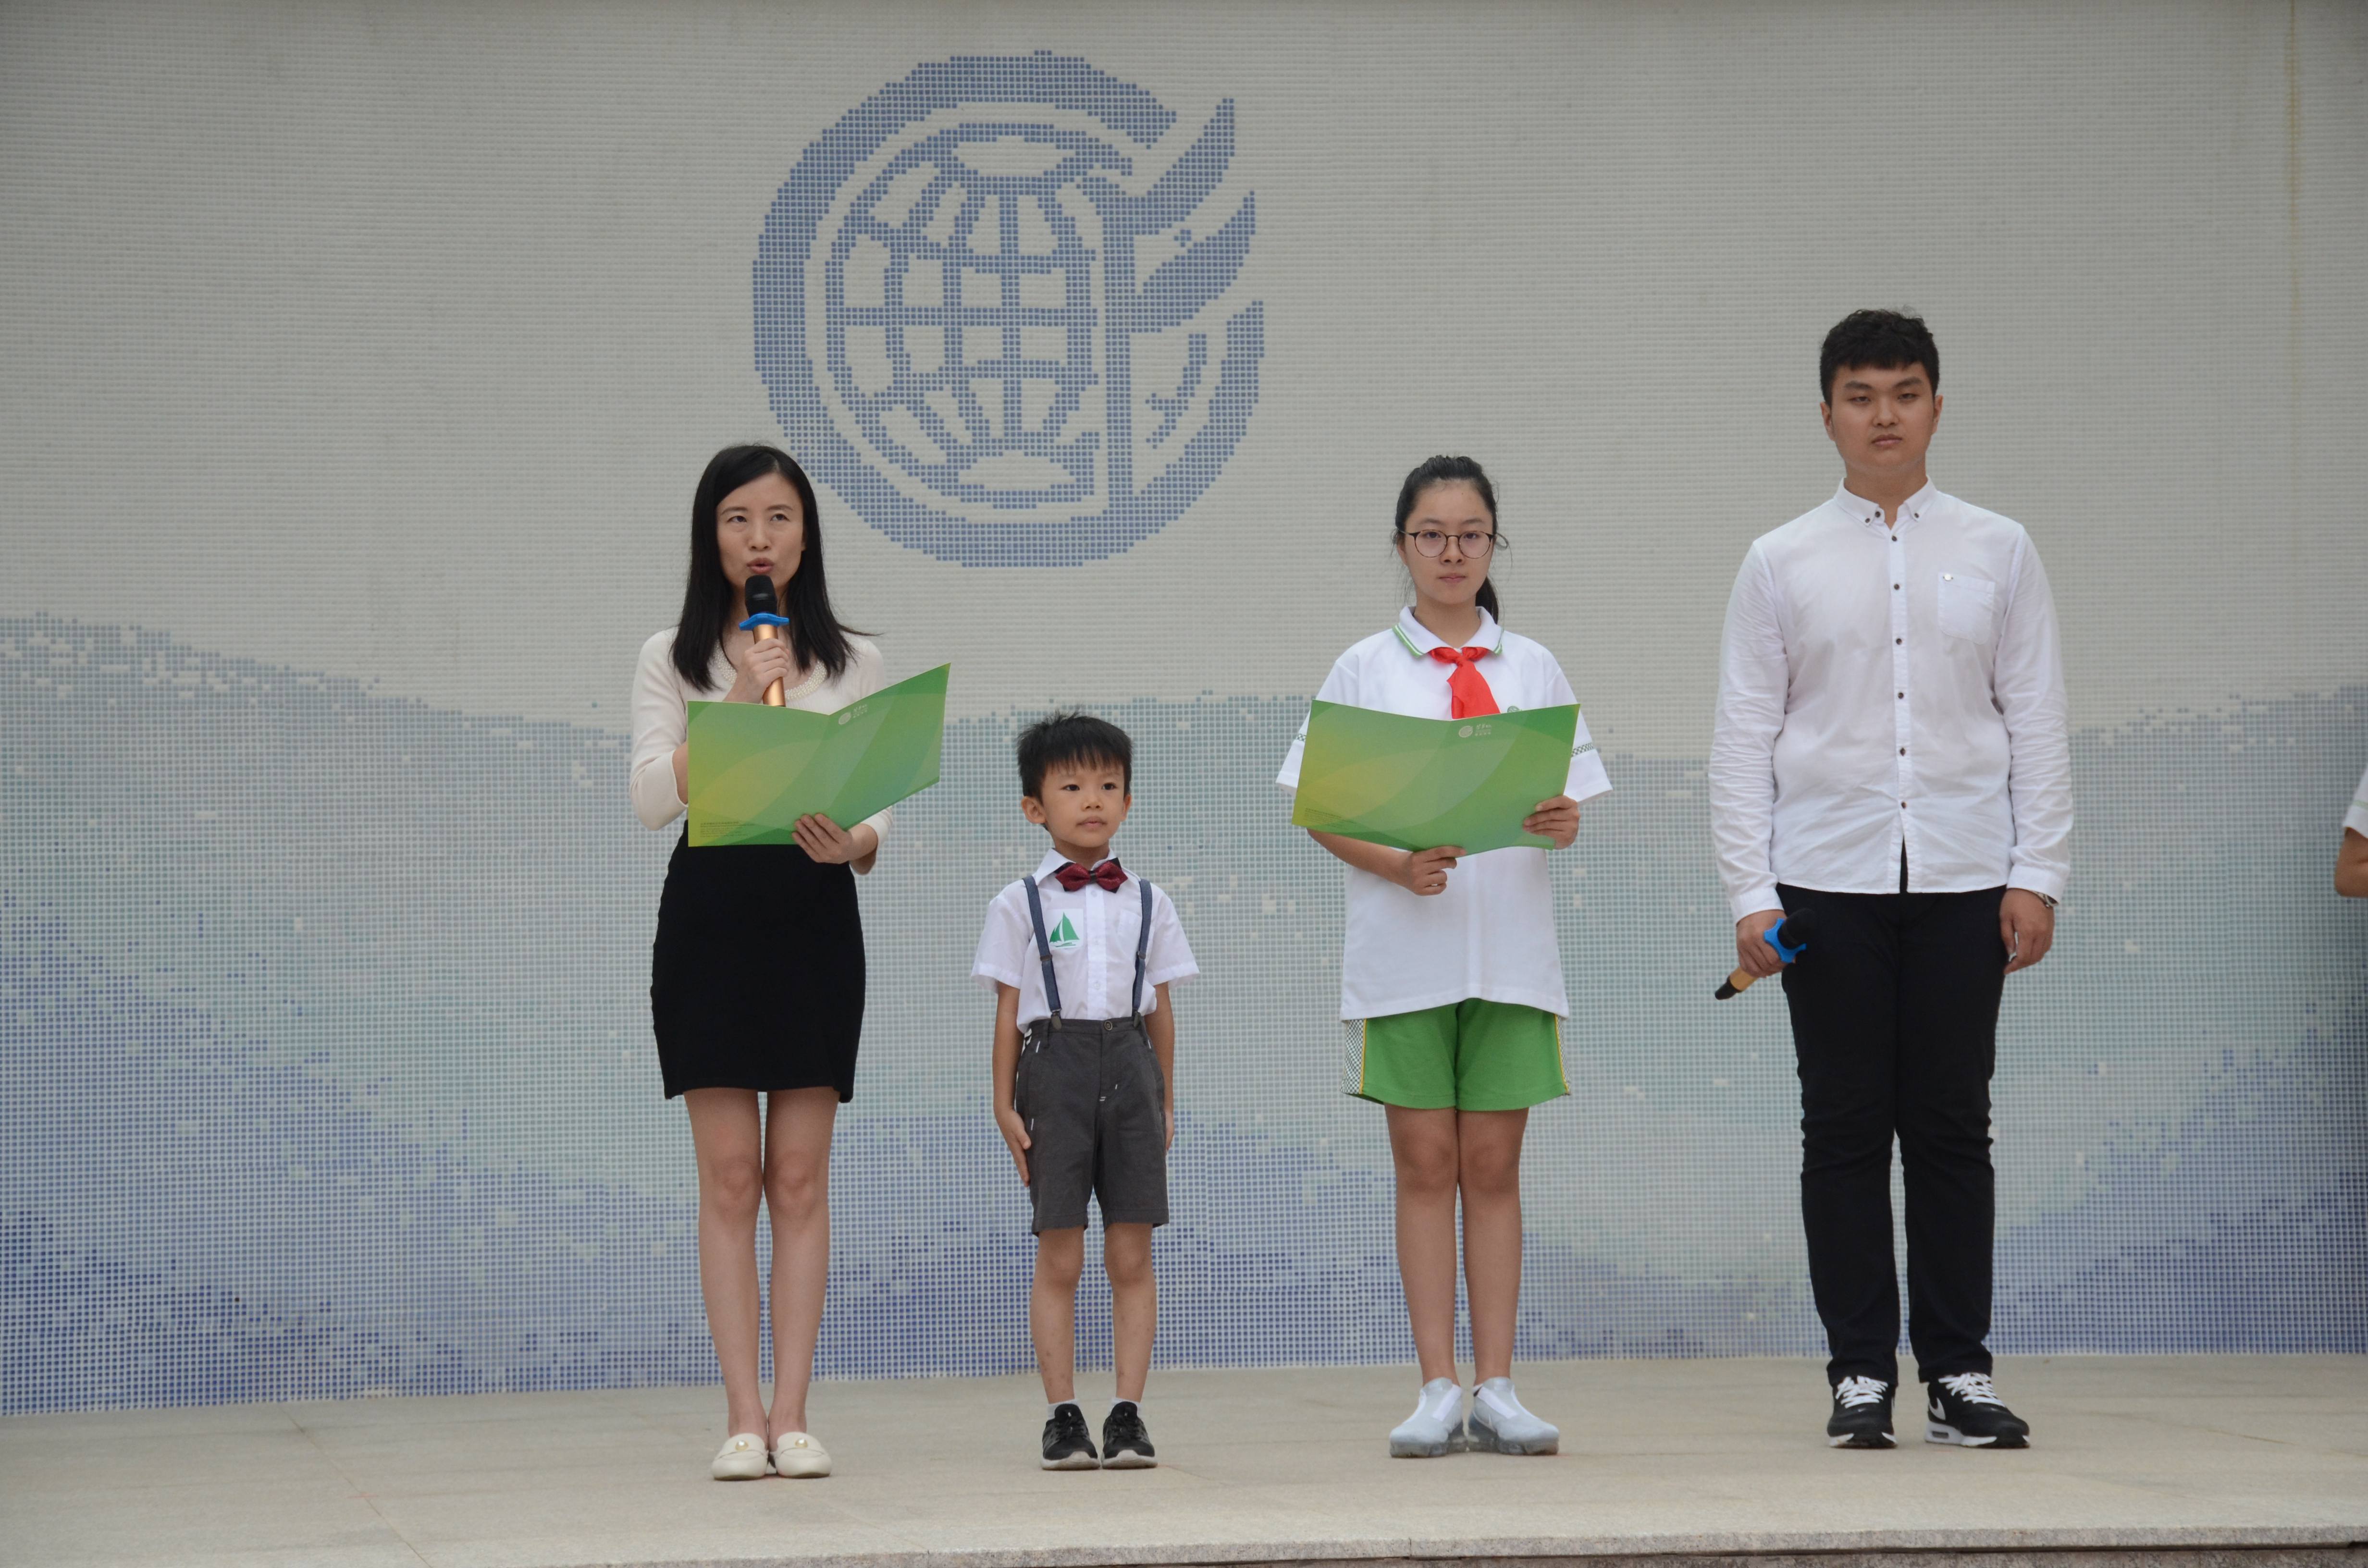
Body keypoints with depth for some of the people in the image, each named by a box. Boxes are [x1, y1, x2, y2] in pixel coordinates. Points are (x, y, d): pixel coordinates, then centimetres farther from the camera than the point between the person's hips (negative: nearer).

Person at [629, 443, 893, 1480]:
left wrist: (852, 842, -16)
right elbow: (653, 796, -6)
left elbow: (877, 808, 6)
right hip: (709, 912, -1)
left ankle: (792, 1414, 0)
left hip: (814, 914, 1)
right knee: (731, 1176, -4)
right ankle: (743, 1417, -2)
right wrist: (739, 703, -14)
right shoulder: (672, 660, 6)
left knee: (800, 1176, -1)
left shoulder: (849, 664, 10)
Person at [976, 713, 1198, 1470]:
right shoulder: (1020, 904, 4)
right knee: (1058, 1259, -1)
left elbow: (1161, 1009, 13)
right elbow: (1008, 1011, 3)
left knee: (1131, 1256, 1)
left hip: (1130, 1067, 2)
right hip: (1056, 1062, -2)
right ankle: (1062, 1415, 4)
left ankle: (1128, 1412, 5)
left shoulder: (1147, 903, 11)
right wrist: (1005, 1104, -2)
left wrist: (1166, 1101, 11)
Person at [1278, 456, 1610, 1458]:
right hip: (1405, 950, -1)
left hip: (1512, 950, 1)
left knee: (1493, 1165, 3)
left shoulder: (1530, 669, 10)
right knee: (1425, 1163, 0)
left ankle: (1497, 1386, 5)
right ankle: (1438, 1389, 3)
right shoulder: (1365, 670, 4)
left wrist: (1562, 824, -15)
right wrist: (1399, 865, -16)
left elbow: (1572, 803, 8)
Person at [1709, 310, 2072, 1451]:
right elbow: (1743, 737, 3)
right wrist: (1749, 893, -5)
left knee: (1953, 1130, 3)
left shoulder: (1996, 552, 8)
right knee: (1844, 1132, 2)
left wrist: (2038, 874, -1)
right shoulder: (1782, 563, 5)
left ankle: (1959, 1371, 9)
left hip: (1962, 880, 1)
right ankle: (1860, 1372, 7)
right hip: (1829, 879, 0)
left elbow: (2037, 721, 7)